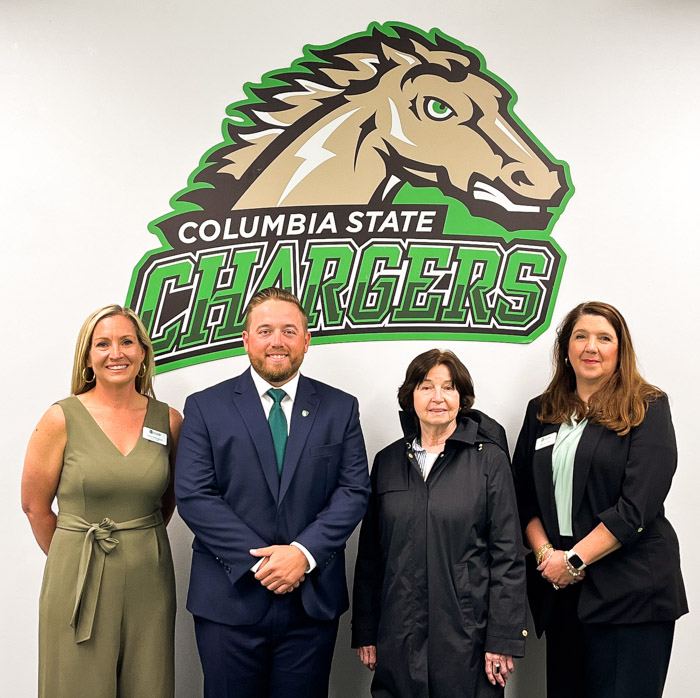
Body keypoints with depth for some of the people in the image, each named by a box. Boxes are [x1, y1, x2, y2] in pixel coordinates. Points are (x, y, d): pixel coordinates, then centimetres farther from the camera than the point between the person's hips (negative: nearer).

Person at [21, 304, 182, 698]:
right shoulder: (62, 419, -7)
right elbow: (35, 505, 1)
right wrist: (75, 556, 8)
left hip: (149, 579, 3)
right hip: (79, 580, -2)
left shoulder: (169, 420, 1)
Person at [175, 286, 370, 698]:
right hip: (229, 600, -1)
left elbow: (354, 491, -1)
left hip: (313, 600, 1)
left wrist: (303, 552, -14)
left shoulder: (340, 408, 6)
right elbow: (193, 495, -7)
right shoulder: (206, 408, 1)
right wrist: (259, 560, -14)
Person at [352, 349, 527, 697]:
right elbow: (369, 554, 10)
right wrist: (364, 631, 7)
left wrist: (502, 640, -8)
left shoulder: (489, 459, -3)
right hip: (398, 638, 3)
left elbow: (508, 555, -4)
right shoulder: (388, 461, 6)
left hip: (467, 635, -2)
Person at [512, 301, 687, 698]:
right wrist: (545, 553, -7)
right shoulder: (542, 412, 11)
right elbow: (524, 495, 9)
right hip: (560, 589, 4)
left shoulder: (648, 409, -3)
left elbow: (638, 505, -12)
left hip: (631, 590, -4)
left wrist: (573, 559, -14)